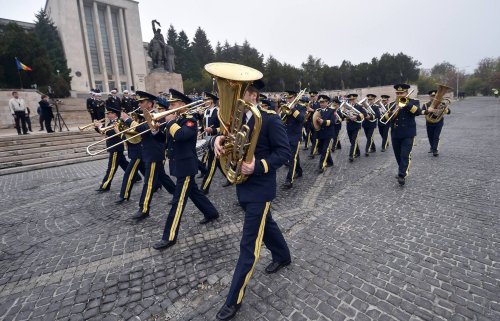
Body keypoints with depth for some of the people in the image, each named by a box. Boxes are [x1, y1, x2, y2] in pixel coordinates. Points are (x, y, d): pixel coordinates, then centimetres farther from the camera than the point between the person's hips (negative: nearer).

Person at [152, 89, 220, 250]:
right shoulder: (176, 120, 11)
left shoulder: (190, 121, -15)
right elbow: (166, 140, 12)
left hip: (185, 166, -9)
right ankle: (211, 213, 40)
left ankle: (169, 237, 5)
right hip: (179, 165, 9)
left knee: (178, 201, -4)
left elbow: (179, 135, -35)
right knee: (194, 192, 21)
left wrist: (169, 121, -20)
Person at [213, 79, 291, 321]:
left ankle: (234, 300, 15)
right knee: (265, 224, 27)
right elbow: (226, 137, 4)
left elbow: (284, 152, -15)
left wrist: (258, 166, -29)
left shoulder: (270, 119, -15)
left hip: (260, 188, -7)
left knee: (249, 245, 1)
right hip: (243, 185, 8)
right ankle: (283, 256, 53)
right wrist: (218, 140, -20)